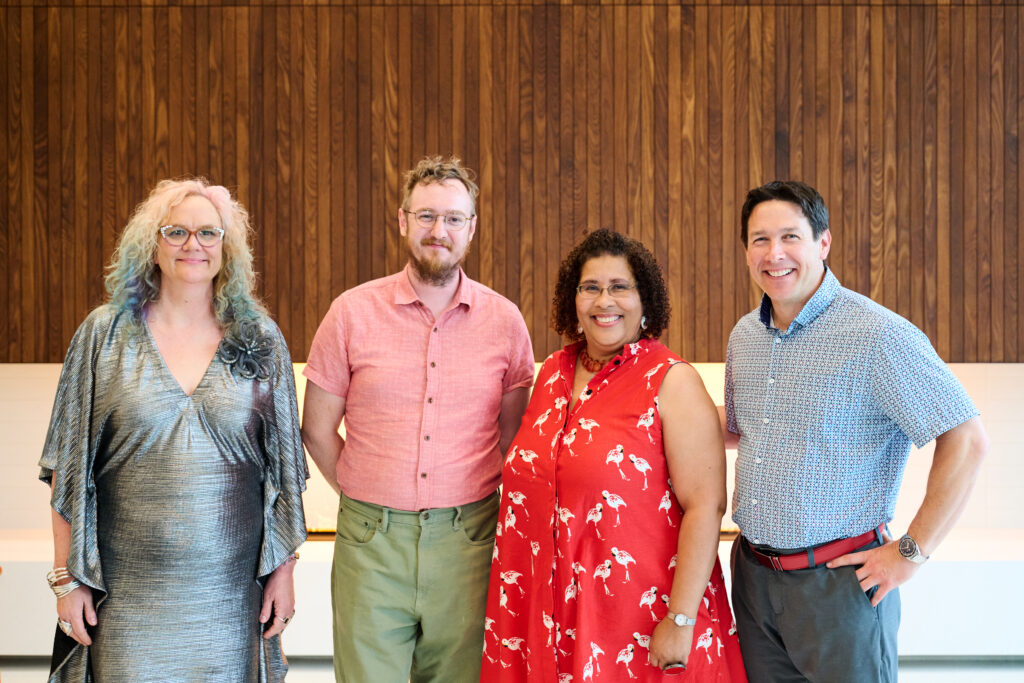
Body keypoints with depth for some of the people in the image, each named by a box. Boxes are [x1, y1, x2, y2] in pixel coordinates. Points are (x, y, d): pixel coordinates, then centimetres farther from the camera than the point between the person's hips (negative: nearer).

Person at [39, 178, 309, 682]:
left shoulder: (260, 340, 4)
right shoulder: (105, 334, 2)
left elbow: (284, 467, 7)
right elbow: (68, 467, 3)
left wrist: (283, 569, 4)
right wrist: (67, 577, 0)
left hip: (229, 592, 1)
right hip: (126, 592, -1)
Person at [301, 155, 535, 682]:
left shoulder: (504, 320, 3)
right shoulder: (352, 312, 0)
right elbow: (317, 429, 7)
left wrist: (469, 501, 8)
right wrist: (371, 501, 7)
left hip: (466, 539, 1)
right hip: (371, 541, -1)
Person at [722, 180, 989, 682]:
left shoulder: (878, 335, -15)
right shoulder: (744, 336, 7)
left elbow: (966, 439, -16)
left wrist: (911, 551, -14)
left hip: (837, 581, -6)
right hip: (752, 574, 6)